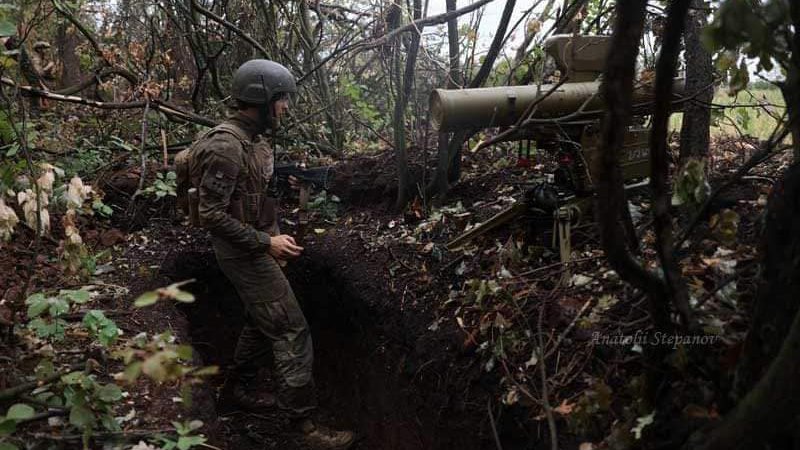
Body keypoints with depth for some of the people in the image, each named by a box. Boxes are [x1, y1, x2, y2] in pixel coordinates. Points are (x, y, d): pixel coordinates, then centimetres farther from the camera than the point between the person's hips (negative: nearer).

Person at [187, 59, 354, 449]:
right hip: (243, 254, -10)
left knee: (263, 321, 22)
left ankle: (240, 387, 40)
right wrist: (266, 242, -23)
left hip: (256, 248, 10)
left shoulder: (254, 139, 7)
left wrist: (274, 237, 13)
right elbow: (211, 215, -24)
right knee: (292, 331, -8)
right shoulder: (226, 146, -23)